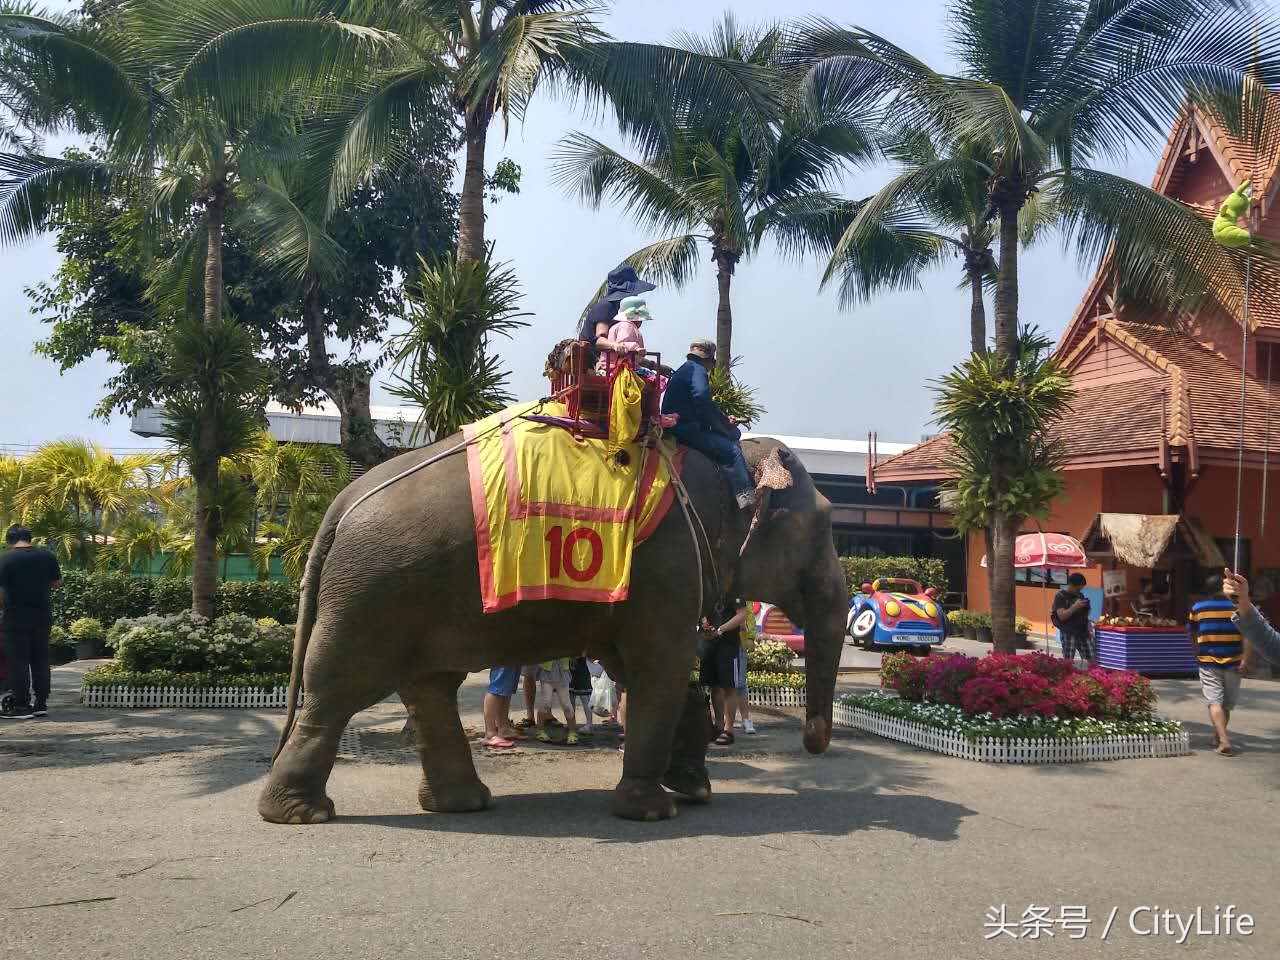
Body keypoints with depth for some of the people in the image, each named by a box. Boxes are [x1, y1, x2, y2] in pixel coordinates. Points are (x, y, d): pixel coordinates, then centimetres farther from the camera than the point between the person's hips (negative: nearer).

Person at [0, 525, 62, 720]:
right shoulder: (47, 555, 2)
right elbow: (57, 582, 9)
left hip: (16, 618, -4)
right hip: (43, 617, 4)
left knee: (18, 661, 2)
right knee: (41, 660, 11)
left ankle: (21, 706, 3)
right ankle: (41, 703, 15)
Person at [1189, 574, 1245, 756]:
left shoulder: (1197, 608, 1)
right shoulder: (1237, 607, -4)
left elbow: (1190, 633, 12)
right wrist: (1245, 659, -8)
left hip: (1208, 662, 0)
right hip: (1232, 663, 0)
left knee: (1215, 702, -3)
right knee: (1227, 704, 16)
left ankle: (1224, 741, -17)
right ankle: (1218, 737, 27)